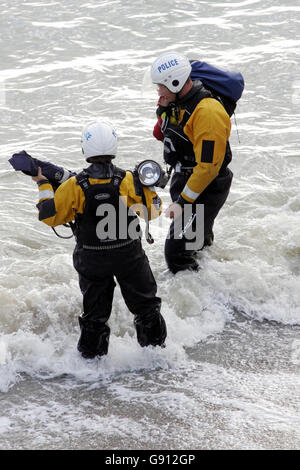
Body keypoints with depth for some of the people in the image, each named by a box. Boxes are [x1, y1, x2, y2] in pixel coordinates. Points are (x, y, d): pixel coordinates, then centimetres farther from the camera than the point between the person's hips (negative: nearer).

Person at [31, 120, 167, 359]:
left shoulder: (74, 186, -17)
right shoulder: (129, 181, -16)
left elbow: (50, 216, -8)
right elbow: (154, 209, -4)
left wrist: (44, 186, 5)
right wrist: (148, 185, 12)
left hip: (92, 259, 1)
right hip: (129, 256, 0)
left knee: (95, 311, 17)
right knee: (145, 304, 19)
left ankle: (92, 356, 26)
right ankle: (155, 346, 30)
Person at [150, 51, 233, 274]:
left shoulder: (208, 113, -28)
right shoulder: (177, 102, 0)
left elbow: (208, 166, -29)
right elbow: (160, 135, 14)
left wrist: (182, 201, -27)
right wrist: (163, 111, -6)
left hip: (206, 189, -9)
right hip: (184, 180, 9)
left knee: (177, 252, -11)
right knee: (201, 241, 29)